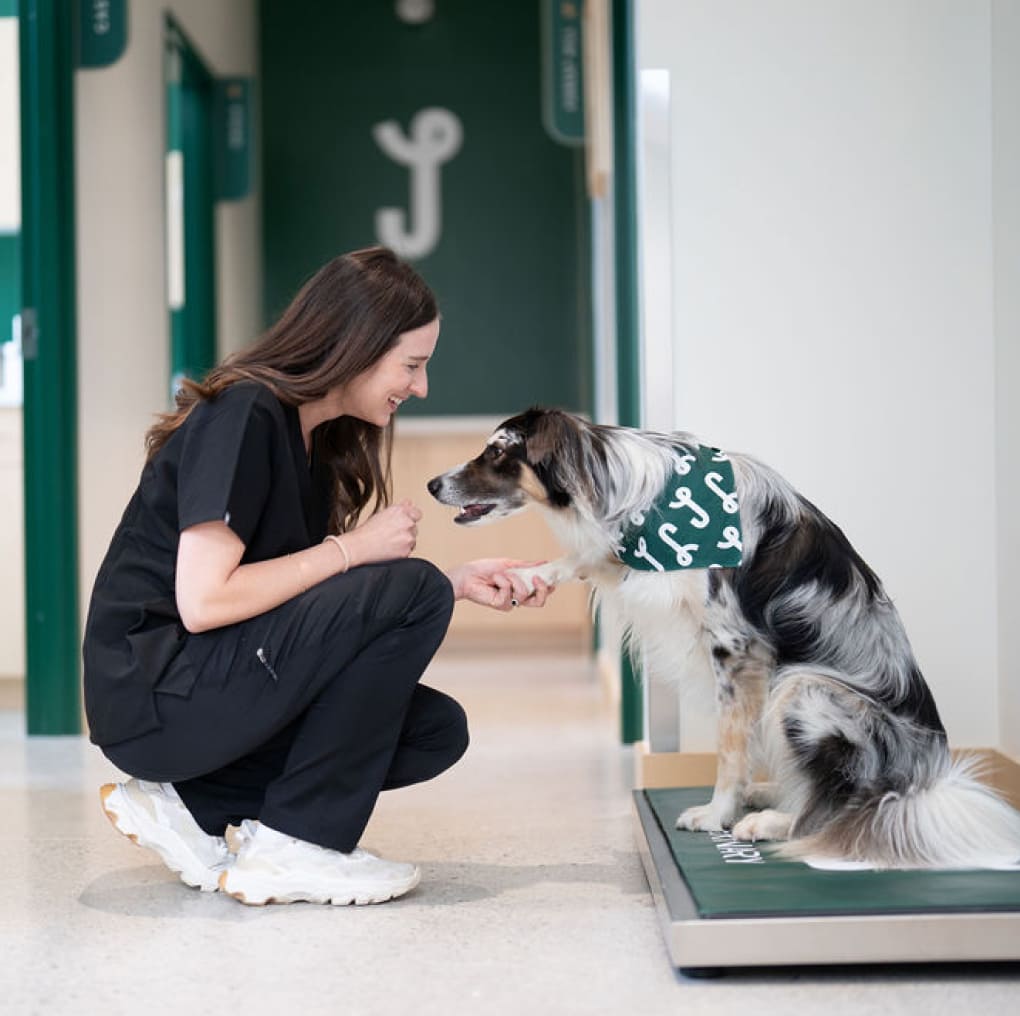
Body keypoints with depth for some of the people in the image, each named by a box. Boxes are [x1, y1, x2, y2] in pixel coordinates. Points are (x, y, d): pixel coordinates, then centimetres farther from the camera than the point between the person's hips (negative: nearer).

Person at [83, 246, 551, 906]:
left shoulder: (317, 439, 12)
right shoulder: (243, 416, -17)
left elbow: (295, 598, 9)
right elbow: (203, 601, -25)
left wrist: (458, 585, 2)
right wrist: (352, 548, -17)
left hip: (213, 685, 10)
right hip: (152, 696, -10)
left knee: (437, 731, 0)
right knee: (412, 592, -20)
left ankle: (193, 807, 2)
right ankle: (289, 849, -12)